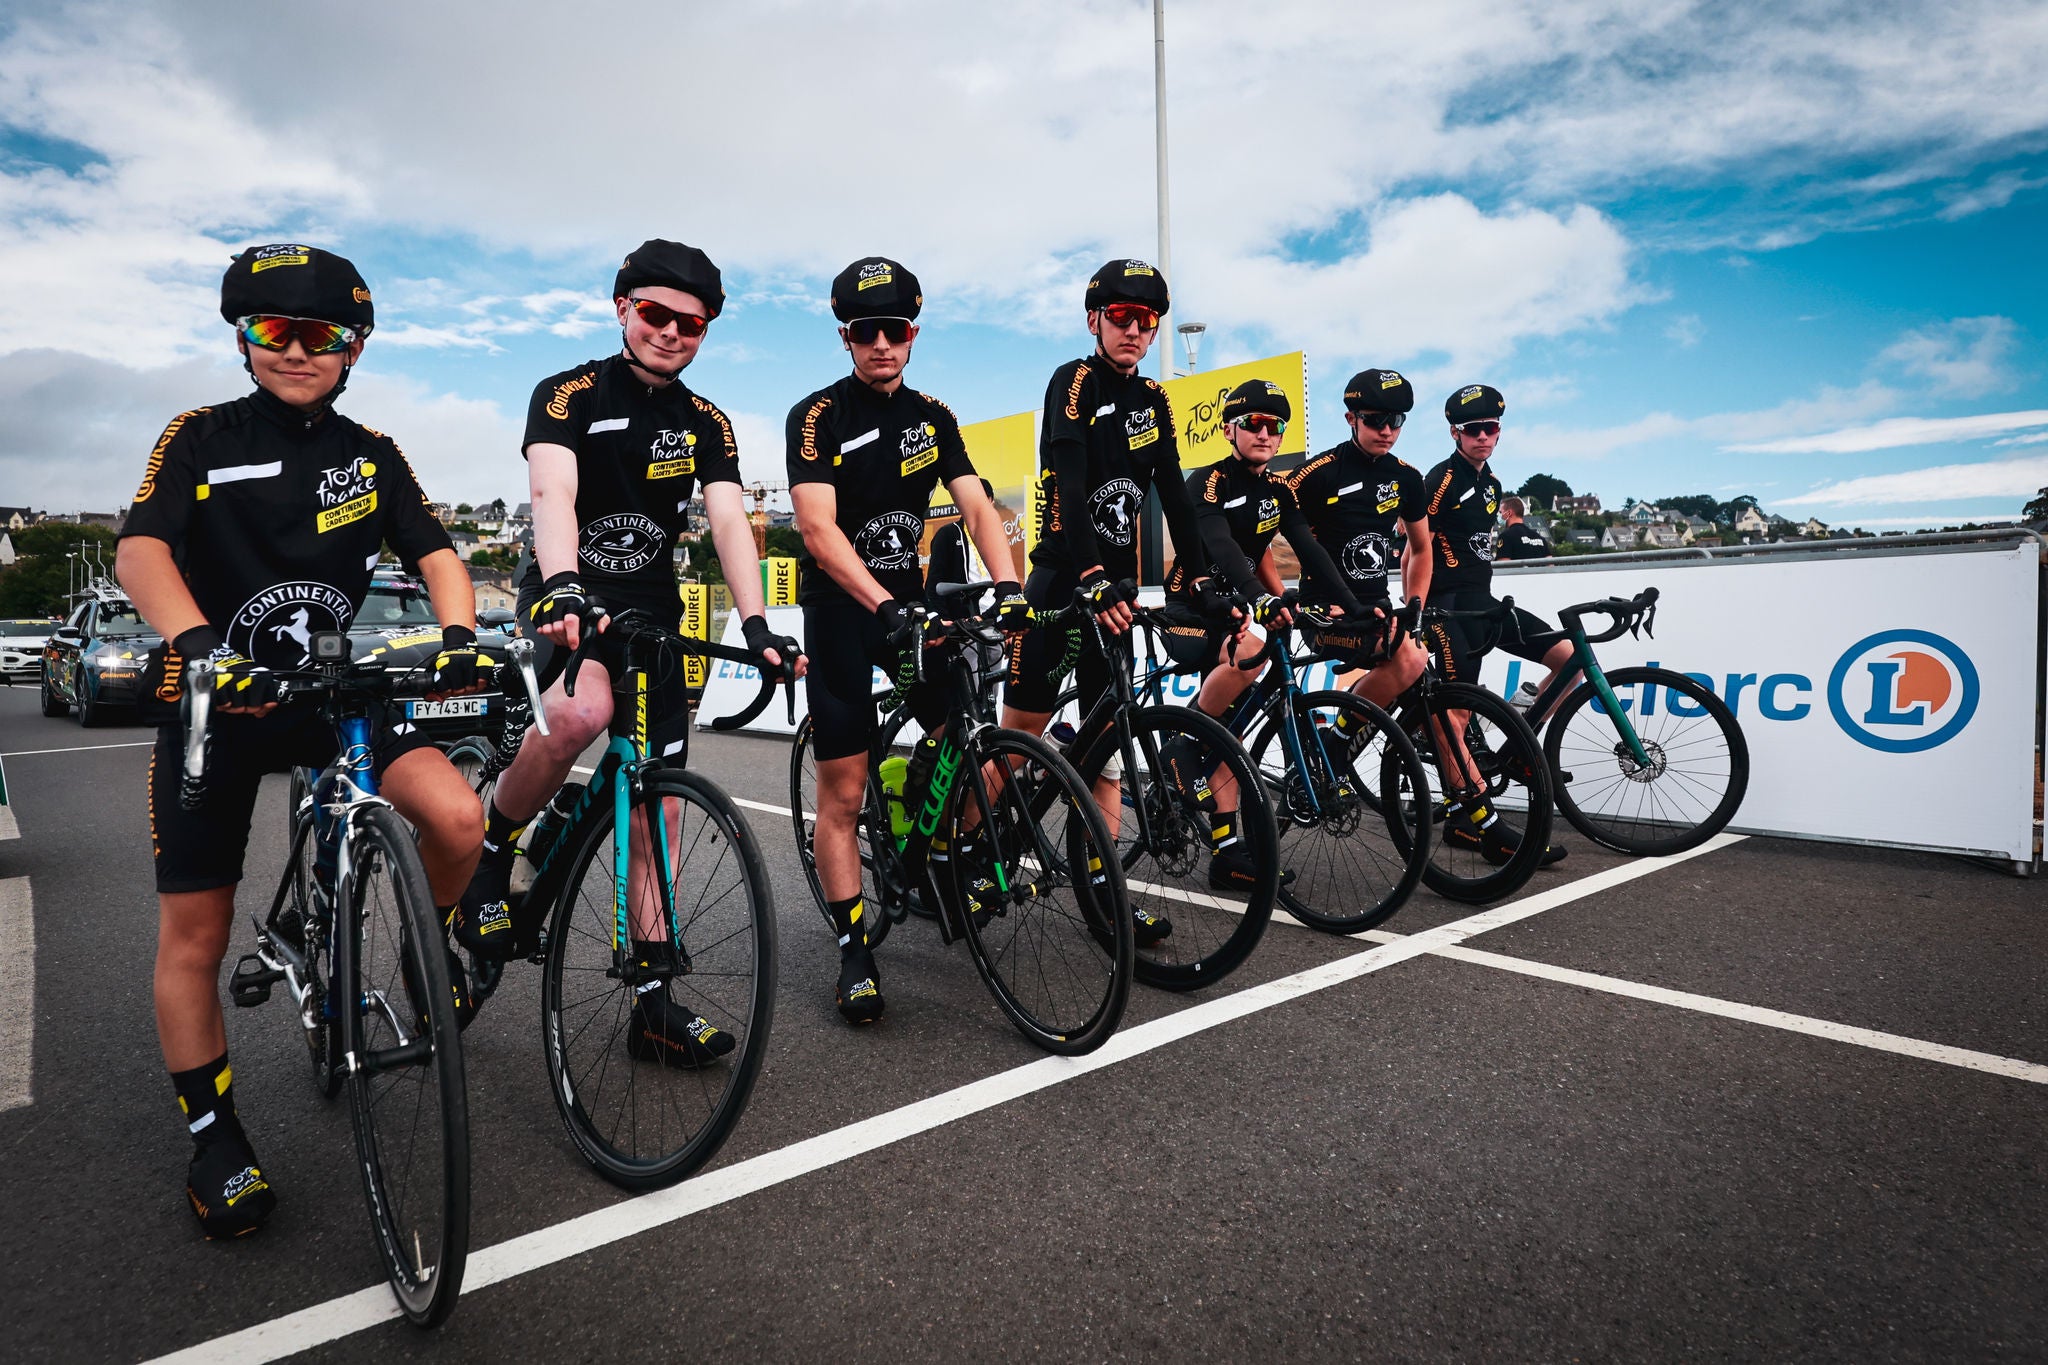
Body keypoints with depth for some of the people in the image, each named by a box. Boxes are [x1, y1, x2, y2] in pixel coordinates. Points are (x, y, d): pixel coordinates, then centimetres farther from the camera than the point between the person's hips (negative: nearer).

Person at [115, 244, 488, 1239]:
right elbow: (141, 548, -18)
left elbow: (434, 554, -4)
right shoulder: (201, 438, -4)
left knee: (456, 816, -24)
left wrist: (460, 636, -26)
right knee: (194, 933, 2)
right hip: (214, 704, -1)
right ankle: (213, 1138, 20)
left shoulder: (370, 455, 5)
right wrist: (199, 642, -38)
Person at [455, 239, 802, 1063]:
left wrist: (756, 624, -25)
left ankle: (654, 1003, 9)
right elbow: (552, 493, -25)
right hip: (569, 602, -4)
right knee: (583, 710, -38)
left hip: (653, 615, 4)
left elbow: (729, 520, -9)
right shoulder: (569, 395, -7)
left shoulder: (706, 424, 5)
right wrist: (562, 587, -45)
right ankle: (488, 853, -9)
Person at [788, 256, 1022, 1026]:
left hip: (909, 599, 5)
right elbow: (817, 528, -22)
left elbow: (977, 507, -4)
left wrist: (1007, 585, -22)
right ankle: (854, 953, 5)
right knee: (842, 790, -4)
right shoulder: (819, 416, -11)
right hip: (841, 609, -4)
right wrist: (886, 608, -35)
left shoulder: (933, 417, 5)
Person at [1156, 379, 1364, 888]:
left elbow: (1310, 552, -3)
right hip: (1189, 614, -7)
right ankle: (1182, 749, -18)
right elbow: (1220, 546, -32)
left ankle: (1225, 850, 4)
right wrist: (1261, 598, -49)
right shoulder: (1208, 482, -15)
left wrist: (1357, 608, -17)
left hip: (1233, 611, 7)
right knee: (1251, 649, -36)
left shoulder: (1279, 491, 6)